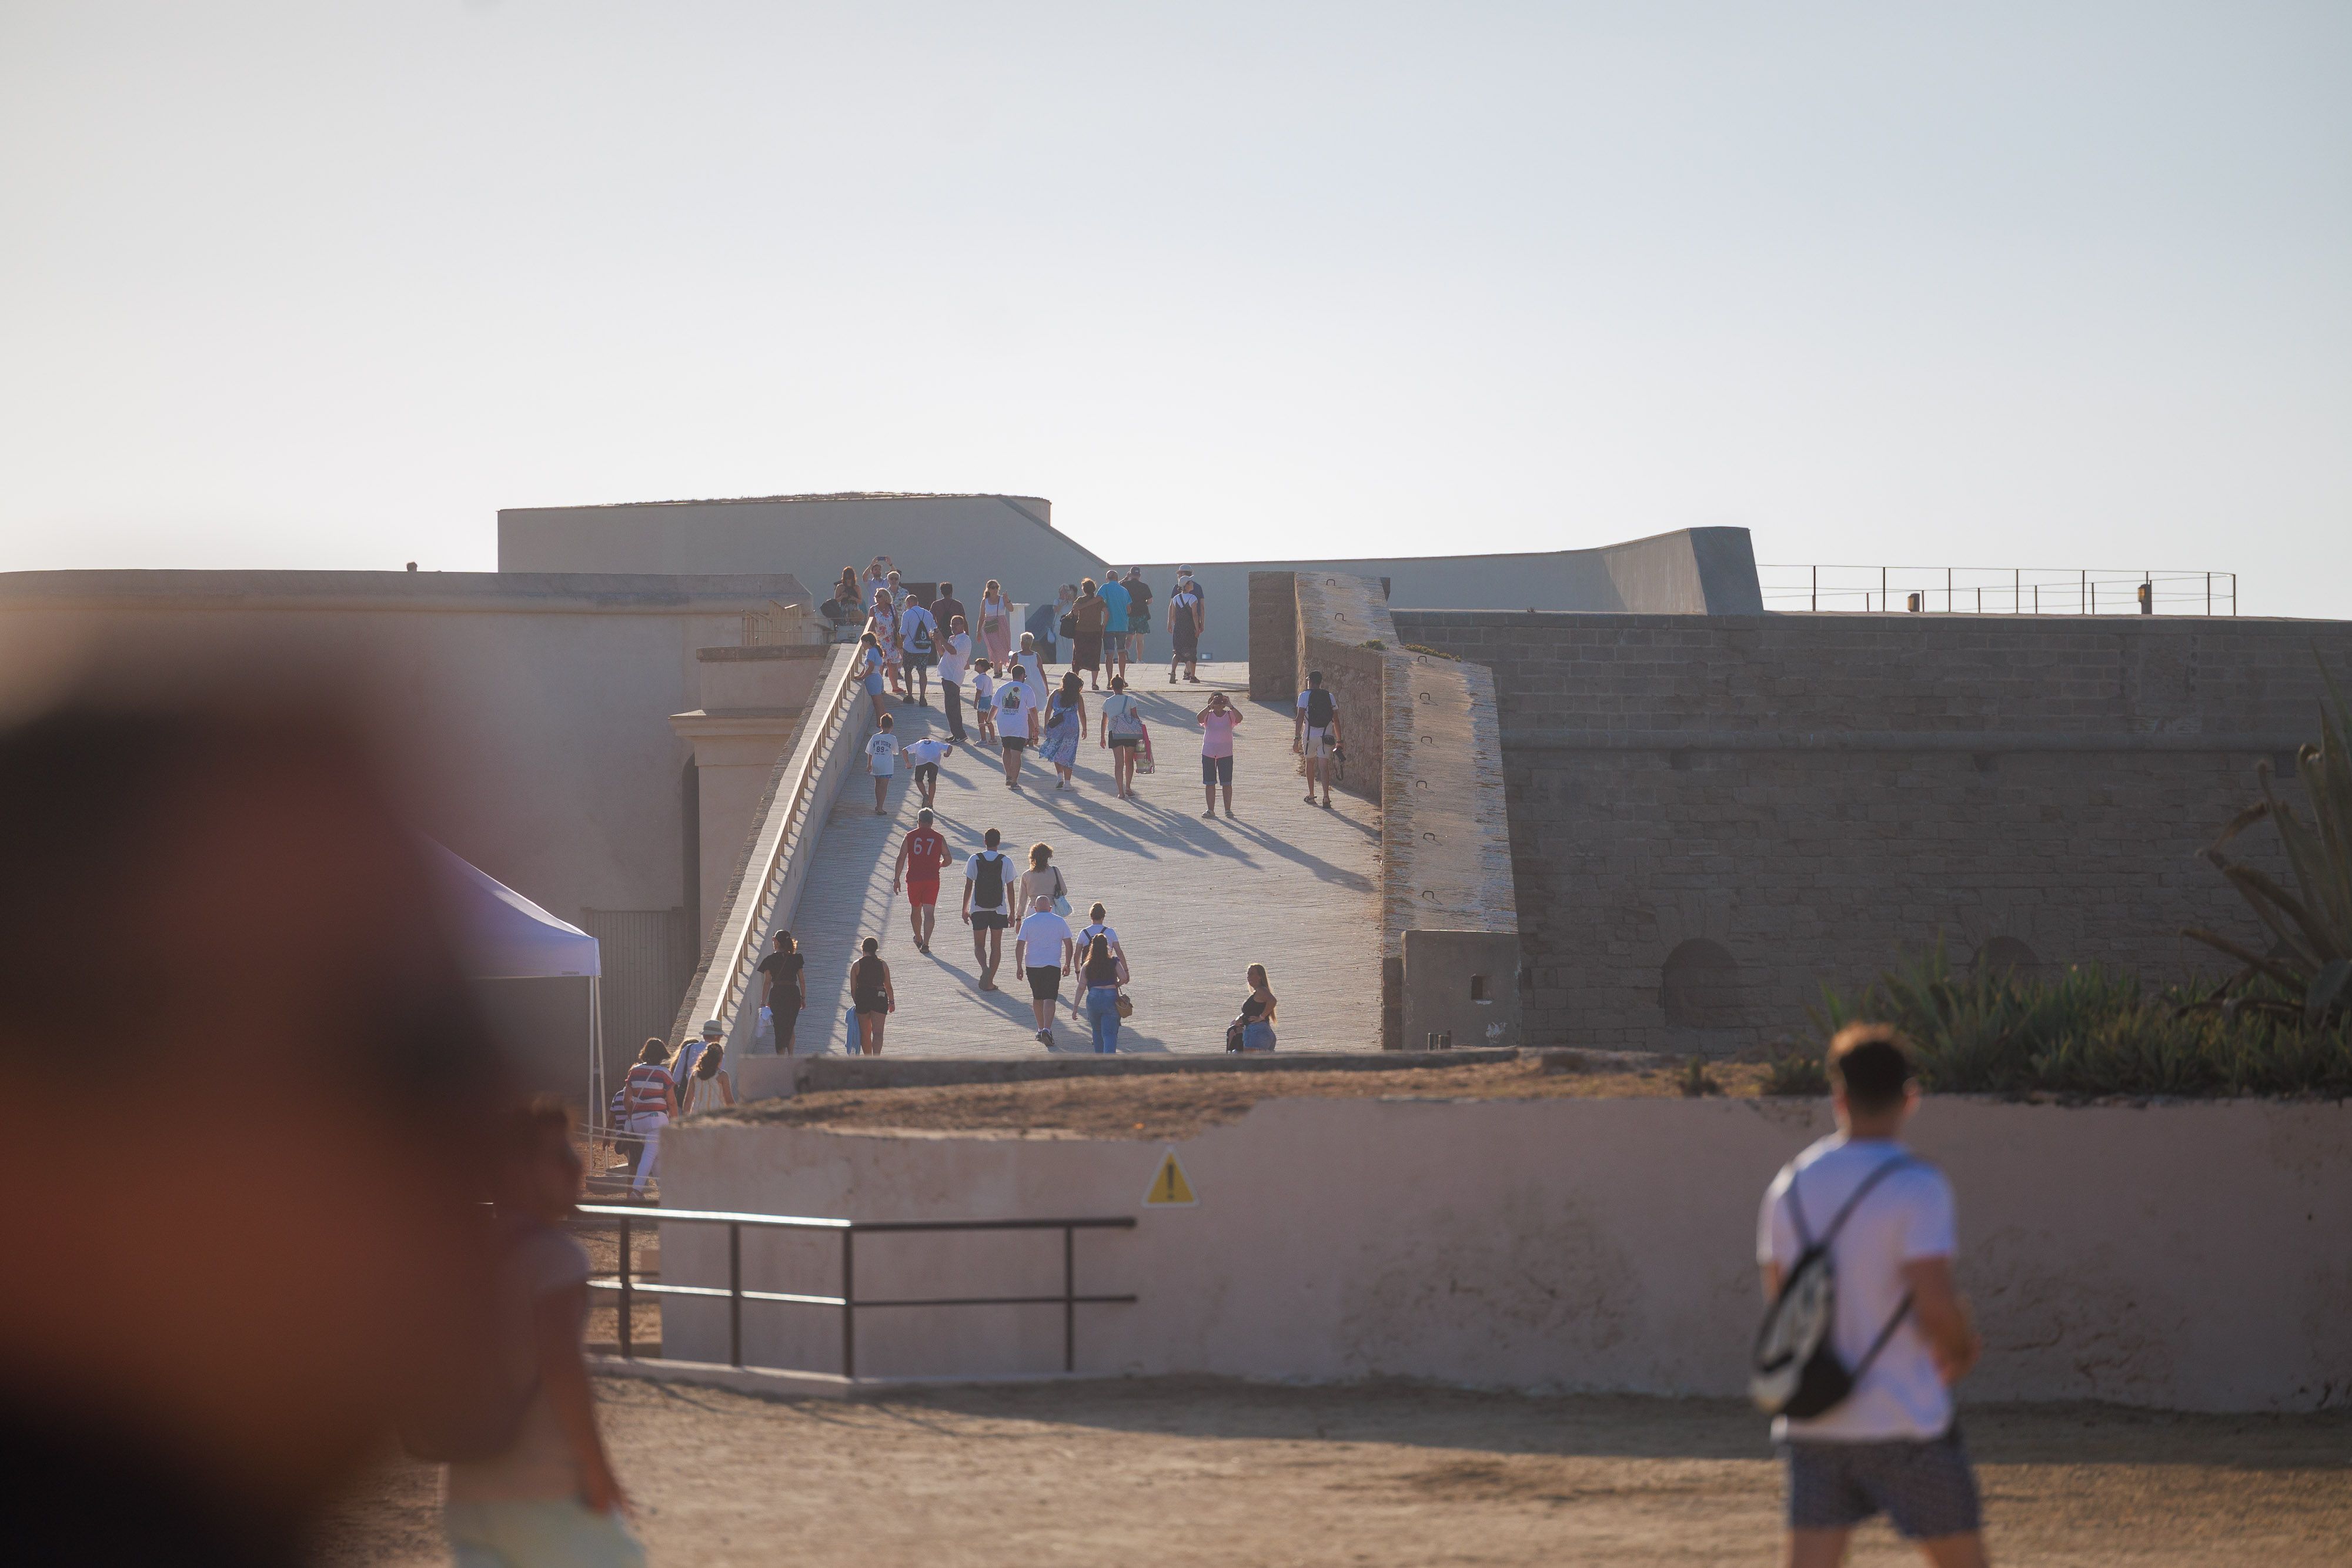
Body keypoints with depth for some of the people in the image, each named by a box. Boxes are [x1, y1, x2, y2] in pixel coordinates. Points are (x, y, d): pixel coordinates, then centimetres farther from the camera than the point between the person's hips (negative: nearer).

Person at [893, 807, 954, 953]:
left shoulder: (910, 837, 1)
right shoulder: (939, 838, 1)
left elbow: (901, 859, -4)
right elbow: (948, 859, 4)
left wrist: (896, 879, 1)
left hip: (913, 879, 1)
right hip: (932, 879, -1)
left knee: (915, 909, 20)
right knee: (929, 912, -1)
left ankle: (918, 939, 38)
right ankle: (925, 944, -12)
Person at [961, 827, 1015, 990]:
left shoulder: (975, 860, -5)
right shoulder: (1006, 861, -4)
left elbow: (968, 886, -3)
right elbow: (1010, 889, -1)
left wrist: (965, 909, 7)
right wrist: (1012, 913, 7)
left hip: (978, 909, 0)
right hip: (999, 910, 0)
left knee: (979, 945, 10)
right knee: (996, 946, 11)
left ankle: (985, 969, -18)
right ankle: (990, 981, 10)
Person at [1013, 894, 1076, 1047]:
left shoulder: (1028, 922, 2)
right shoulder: (1060, 922, 4)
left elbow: (1020, 945, -3)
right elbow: (1069, 945, 6)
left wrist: (1019, 966, 2)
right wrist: (1067, 965, 16)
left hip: (1032, 965, 1)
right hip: (1053, 965, -1)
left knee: (1037, 998, 18)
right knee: (1050, 998, -7)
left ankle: (1041, 1029, 25)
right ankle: (1047, 1029, -25)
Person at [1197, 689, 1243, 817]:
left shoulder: (1229, 715, 1)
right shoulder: (1208, 715, 1)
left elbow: (1239, 718, -19)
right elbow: (1199, 718, -20)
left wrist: (1230, 706, -23)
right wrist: (1210, 706, -22)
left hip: (1226, 754, -1)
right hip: (1208, 753, 1)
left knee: (1227, 783, 2)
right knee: (1209, 783, 4)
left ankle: (1228, 809, 11)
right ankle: (1211, 809, 11)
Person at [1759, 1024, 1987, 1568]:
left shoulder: (1790, 1185, 6)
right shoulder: (1917, 1186, -12)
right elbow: (1936, 1302, -19)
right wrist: (1963, 1347, 2)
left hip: (1812, 1427, 5)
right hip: (1904, 1422, -5)